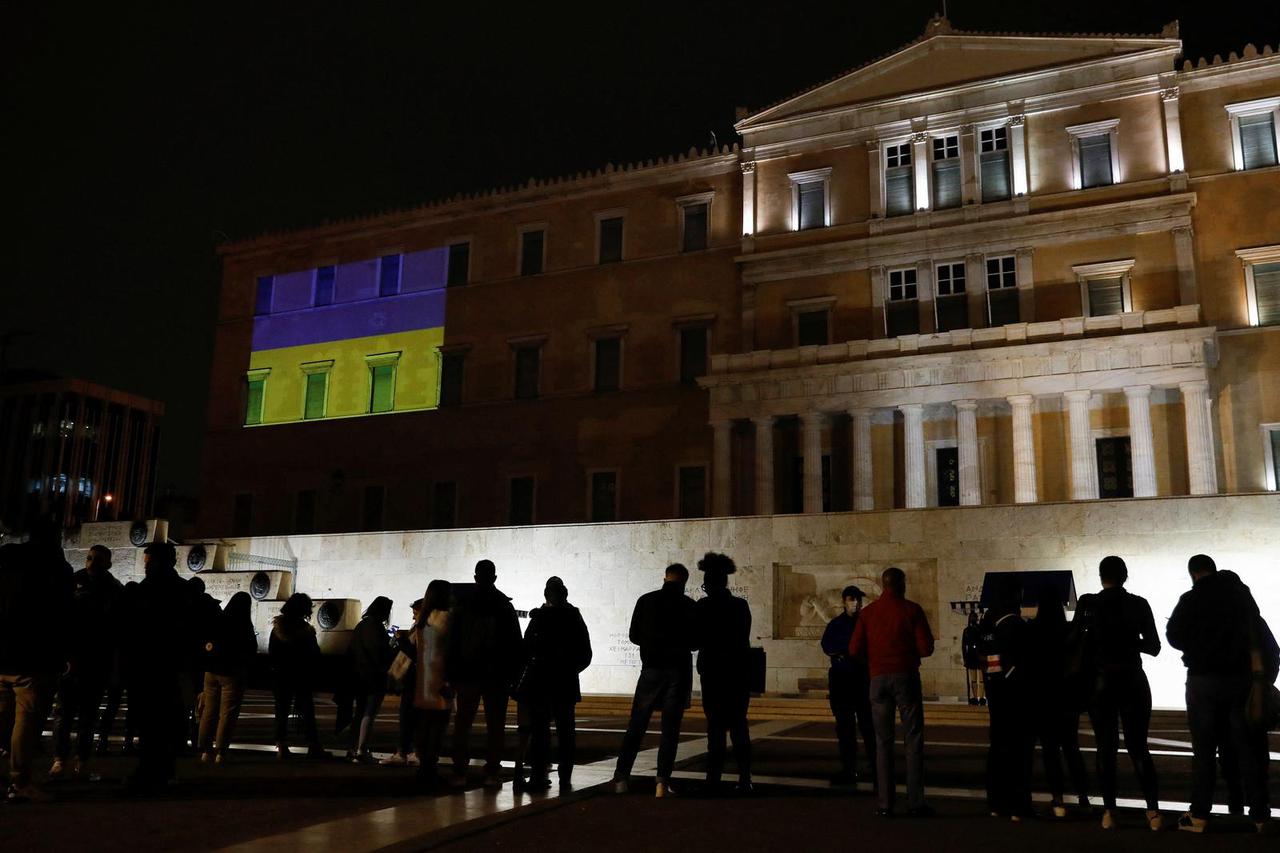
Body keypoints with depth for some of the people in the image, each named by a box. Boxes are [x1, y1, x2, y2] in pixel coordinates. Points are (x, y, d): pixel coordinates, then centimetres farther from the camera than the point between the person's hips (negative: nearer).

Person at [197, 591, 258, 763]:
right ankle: (220, 753, -2)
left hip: (211, 671, 5)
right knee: (227, 713, 0)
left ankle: (205, 750, 13)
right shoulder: (243, 625, -11)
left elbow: (205, 644, 5)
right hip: (232, 673, -5)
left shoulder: (217, 620, 0)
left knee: (209, 710, 11)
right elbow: (251, 651, -4)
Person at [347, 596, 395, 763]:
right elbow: (382, 653, -18)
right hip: (375, 677, -8)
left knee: (360, 713, 17)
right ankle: (361, 752, -7)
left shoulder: (361, 625, 10)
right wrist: (393, 650, 0)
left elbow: (351, 651, 15)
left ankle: (353, 749, 21)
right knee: (369, 715, -4)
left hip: (359, 676, 8)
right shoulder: (377, 627, -17)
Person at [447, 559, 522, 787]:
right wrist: (515, 673, 2)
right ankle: (492, 773, -1)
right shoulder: (504, 606, 0)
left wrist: (452, 674, 6)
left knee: (462, 722, 7)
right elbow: (515, 642, -2)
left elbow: (452, 642, 3)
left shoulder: (462, 605, 4)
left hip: (467, 673, 2)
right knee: (495, 724, 2)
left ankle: (459, 772, 4)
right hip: (497, 674, -1)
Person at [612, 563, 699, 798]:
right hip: (678, 670, -1)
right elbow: (694, 642, 2)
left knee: (636, 725, 8)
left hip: (651, 668, 1)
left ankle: (621, 778, 5)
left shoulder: (646, 600, -1)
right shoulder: (688, 606, -4)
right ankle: (662, 783, -3)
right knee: (670, 728, 2)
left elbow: (634, 636, 5)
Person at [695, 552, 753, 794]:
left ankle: (714, 778, 1)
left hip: (713, 672, -3)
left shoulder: (703, 607, -9)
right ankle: (744, 779, 5)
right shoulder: (741, 606, 2)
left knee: (716, 727, 2)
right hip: (739, 672, 3)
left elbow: (696, 639, -3)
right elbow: (744, 639, 7)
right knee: (738, 725, 9)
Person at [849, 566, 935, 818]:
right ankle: (915, 803, 1)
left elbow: (855, 650, 0)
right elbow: (926, 647, -7)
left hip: (879, 678, 3)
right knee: (913, 740, 4)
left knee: (883, 741, 8)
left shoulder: (868, 612, 4)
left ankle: (884, 804, 7)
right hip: (906, 676, -2)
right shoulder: (911, 610, -3)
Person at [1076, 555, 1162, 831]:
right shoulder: (1139, 604, -3)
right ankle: (1153, 811, -1)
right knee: (1138, 747, 7)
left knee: (1106, 748, 8)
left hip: (1102, 681, -1)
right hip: (1133, 680, 1)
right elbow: (1154, 647, 2)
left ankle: (1109, 812, 7)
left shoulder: (1087, 603, -5)